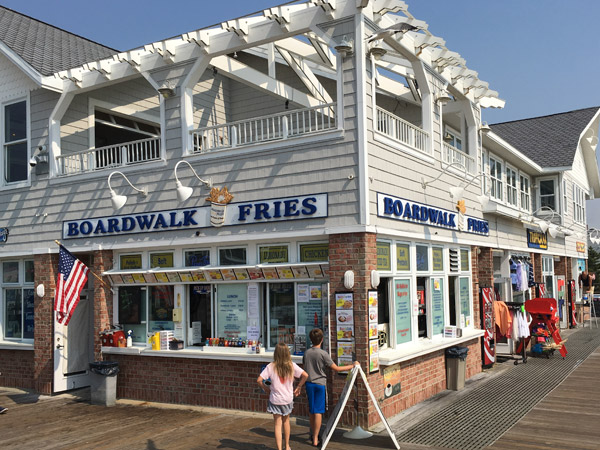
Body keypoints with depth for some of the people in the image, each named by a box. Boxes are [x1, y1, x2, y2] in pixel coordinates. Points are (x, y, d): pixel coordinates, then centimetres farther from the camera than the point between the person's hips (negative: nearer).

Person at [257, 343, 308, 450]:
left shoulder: (271, 367, -12)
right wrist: (298, 387, 0)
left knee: (278, 424, 5)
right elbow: (305, 375, -13)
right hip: (288, 399, 2)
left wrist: (265, 388, 1)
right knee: (286, 421, 22)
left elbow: (259, 380, -16)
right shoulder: (292, 366, -8)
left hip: (275, 400, -2)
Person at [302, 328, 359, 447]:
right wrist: (352, 365, -4)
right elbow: (336, 368, -12)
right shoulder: (323, 354, -14)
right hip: (320, 384, -5)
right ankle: (315, 440, -1)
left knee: (311, 410, 16)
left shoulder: (306, 353, 2)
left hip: (309, 383, 5)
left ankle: (313, 434, 29)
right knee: (318, 411, -2)